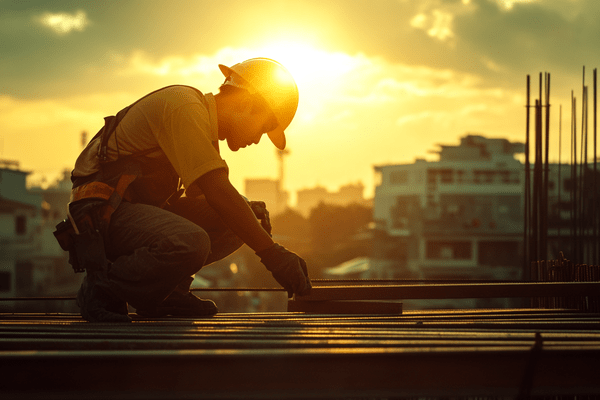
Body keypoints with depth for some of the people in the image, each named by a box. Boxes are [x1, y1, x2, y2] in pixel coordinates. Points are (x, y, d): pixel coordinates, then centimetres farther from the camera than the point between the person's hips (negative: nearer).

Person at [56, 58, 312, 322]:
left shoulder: (203, 120, 16)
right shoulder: (183, 105, -17)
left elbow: (204, 194, 22)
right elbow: (217, 192, -24)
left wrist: (247, 211, 2)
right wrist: (272, 254, -22)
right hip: (104, 213, -10)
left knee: (235, 220, 4)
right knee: (189, 243, -35)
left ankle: (167, 291, 4)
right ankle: (102, 290, -14)